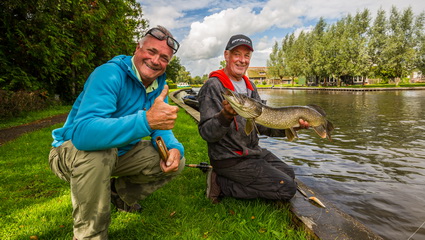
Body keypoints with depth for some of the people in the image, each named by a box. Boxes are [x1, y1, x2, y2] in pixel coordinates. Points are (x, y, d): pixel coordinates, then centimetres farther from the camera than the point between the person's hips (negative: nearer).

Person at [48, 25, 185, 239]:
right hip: (73, 150, -6)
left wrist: (174, 148, -25)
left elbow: (160, 127, -2)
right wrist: (146, 120, -54)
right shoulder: (110, 74, -28)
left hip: (120, 152, 6)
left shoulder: (159, 82, -6)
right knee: (97, 150, -40)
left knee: (176, 162, -5)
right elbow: (83, 133, -43)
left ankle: (118, 192, 17)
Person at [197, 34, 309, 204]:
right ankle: (221, 184, -6)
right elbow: (206, 133, -21)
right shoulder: (213, 86, -16)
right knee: (286, 188, -8)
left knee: (289, 175, 18)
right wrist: (225, 115, -39)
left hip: (253, 151, 9)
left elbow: (261, 124, 9)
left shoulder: (249, 86, 11)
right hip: (229, 158, -9)